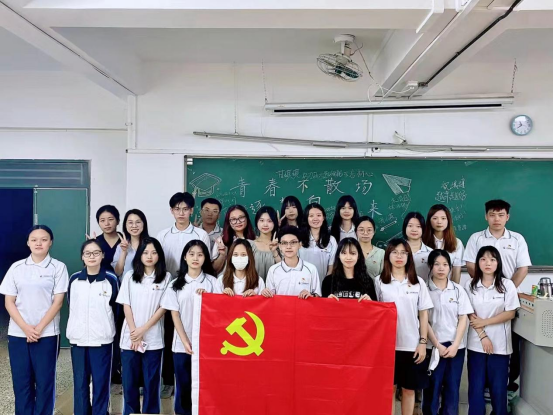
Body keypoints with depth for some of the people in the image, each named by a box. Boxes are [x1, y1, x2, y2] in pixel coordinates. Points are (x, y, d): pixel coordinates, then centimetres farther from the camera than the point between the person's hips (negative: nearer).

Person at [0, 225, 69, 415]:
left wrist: (39, 328, -11)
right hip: (18, 333, 2)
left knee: (45, 382, 2)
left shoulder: (58, 267, -1)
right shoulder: (16, 267, 6)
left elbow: (58, 301, -5)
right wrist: (26, 328, -8)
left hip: (47, 334, -2)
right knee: (21, 382, 7)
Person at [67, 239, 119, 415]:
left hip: (102, 339, -2)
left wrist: (108, 328, 7)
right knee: (80, 381, 10)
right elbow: (71, 307, 14)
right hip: (78, 339, 2)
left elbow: (117, 309, 3)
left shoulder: (111, 279, -5)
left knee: (101, 381, 4)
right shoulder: (74, 279, 3)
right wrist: (75, 328, 15)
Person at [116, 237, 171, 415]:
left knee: (152, 380, 6)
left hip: (153, 338, -1)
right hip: (130, 338, 2)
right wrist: (134, 333, -7)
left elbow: (163, 307, -4)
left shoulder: (166, 278, 0)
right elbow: (126, 306, 2)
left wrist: (143, 329, -10)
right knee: (130, 380, 8)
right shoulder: (130, 276, 5)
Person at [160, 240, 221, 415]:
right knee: (183, 385, 8)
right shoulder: (176, 284, 4)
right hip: (181, 344, 1)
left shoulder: (212, 282, 2)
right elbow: (175, 315, 1)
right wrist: (185, 341, -7)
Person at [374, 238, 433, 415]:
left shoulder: (418, 282, 3)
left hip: (411, 345, 1)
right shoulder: (379, 281, 0)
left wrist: (423, 342, -1)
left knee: (409, 388, 10)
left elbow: (423, 314, 5)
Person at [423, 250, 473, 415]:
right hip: (433, 347, -2)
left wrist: (455, 345, -6)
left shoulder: (458, 290, 5)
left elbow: (463, 319, 2)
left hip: (456, 346, 2)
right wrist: (437, 345, -9)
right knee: (432, 389, 4)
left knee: (452, 388, 8)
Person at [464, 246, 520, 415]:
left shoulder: (507, 285, -2)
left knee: (499, 387, 5)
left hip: (500, 344, -1)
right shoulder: (470, 285, 1)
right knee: (476, 386, 5)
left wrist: (484, 322, -12)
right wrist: (483, 336, -11)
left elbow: (511, 313, -6)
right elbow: (470, 315, -1)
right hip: (476, 343, 1)